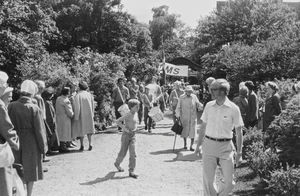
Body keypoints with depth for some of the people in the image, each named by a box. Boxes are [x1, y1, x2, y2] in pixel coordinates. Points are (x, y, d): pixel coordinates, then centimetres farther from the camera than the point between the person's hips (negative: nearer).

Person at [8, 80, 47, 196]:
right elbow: (39, 130, -12)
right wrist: (43, 147, -3)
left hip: (16, 142, 3)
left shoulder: (11, 106, -6)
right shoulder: (34, 109, -16)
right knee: (30, 172, 11)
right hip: (31, 144, -3)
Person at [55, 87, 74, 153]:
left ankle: (61, 146, 22)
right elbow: (69, 112, -18)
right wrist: (72, 114, 1)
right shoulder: (66, 100, -20)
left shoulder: (58, 99, 6)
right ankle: (63, 147, 4)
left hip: (58, 118, 8)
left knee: (61, 133, 15)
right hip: (65, 119, -8)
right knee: (64, 133, 0)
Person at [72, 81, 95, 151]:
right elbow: (93, 106, 4)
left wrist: (76, 117, -12)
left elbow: (77, 107, -17)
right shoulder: (90, 95, -1)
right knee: (89, 129, 12)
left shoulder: (77, 95, -14)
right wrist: (92, 115, 14)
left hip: (81, 115, -3)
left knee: (81, 129, 8)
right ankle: (90, 144, 5)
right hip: (89, 115, 3)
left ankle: (82, 145, 10)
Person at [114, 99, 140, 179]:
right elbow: (118, 121, -18)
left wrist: (135, 127, 8)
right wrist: (124, 128, -22)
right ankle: (117, 163, 37)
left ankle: (131, 171, 0)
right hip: (126, 134, -6)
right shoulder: (128, 115, -15)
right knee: (123, 152, 8)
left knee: (133, 154, -2)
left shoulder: (136, 114, 7)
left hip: (133, 135, 6)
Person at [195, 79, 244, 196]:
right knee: (208, 180, 3)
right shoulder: (209, 106, 3)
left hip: (226, 146, -2)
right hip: (208, 145, 2)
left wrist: (239, 152, -4)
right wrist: (198, 144, 13)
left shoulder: (233, 109, -6)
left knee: (229, 183, 2)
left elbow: (239, 132, -2)